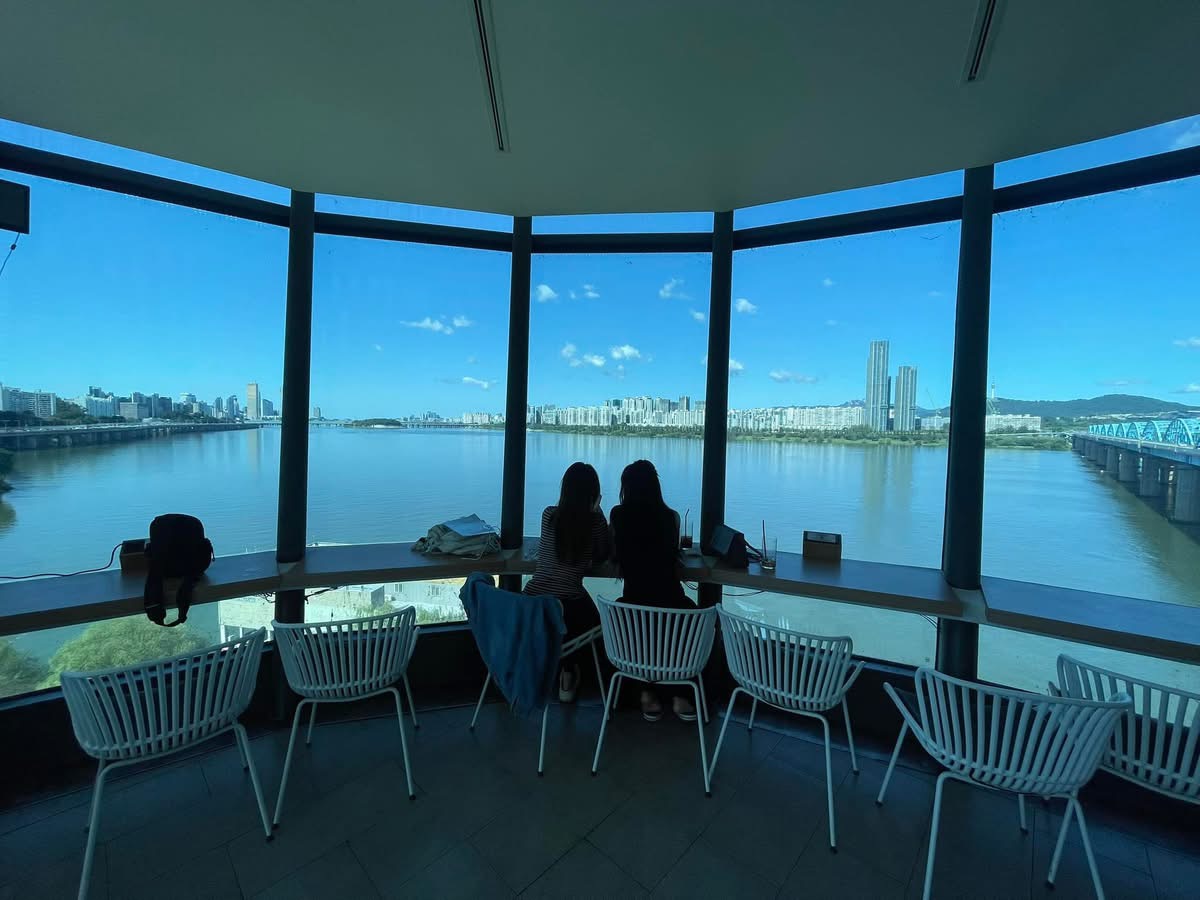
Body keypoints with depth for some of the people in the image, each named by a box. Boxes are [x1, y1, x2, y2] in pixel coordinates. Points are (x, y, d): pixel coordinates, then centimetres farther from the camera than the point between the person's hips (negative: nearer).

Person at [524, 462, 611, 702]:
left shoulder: (549, 514, 3)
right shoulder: (595, 520, -5)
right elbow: (603, 556, 11)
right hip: (568, 603, -3)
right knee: (594, 623, 31)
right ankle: (567, 673, 22)